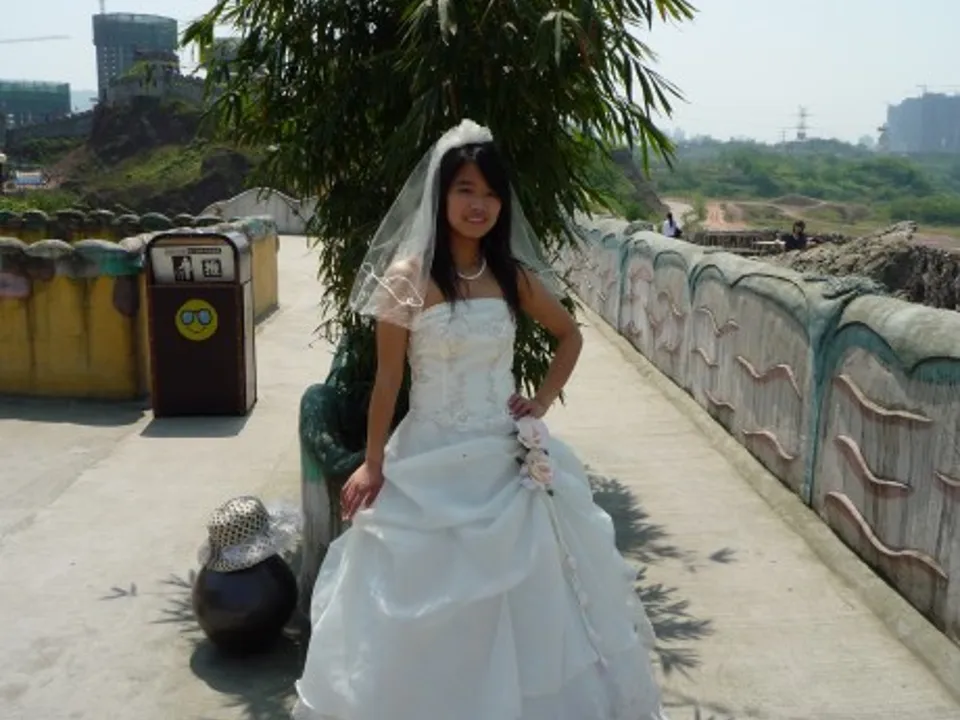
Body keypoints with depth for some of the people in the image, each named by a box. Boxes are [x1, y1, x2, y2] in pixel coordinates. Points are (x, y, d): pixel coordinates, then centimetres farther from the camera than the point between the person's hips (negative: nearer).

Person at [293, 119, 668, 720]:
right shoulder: (407, 277, -10)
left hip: (508, 462, 4)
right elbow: (388, 380, -7)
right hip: (430, 465, -3)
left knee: (520, 599, 14)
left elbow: (570, 336, 16)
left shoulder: (514, 276, 1)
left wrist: (544, 402, 5)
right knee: (426, 614, 8)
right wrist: (372, 464, -4)